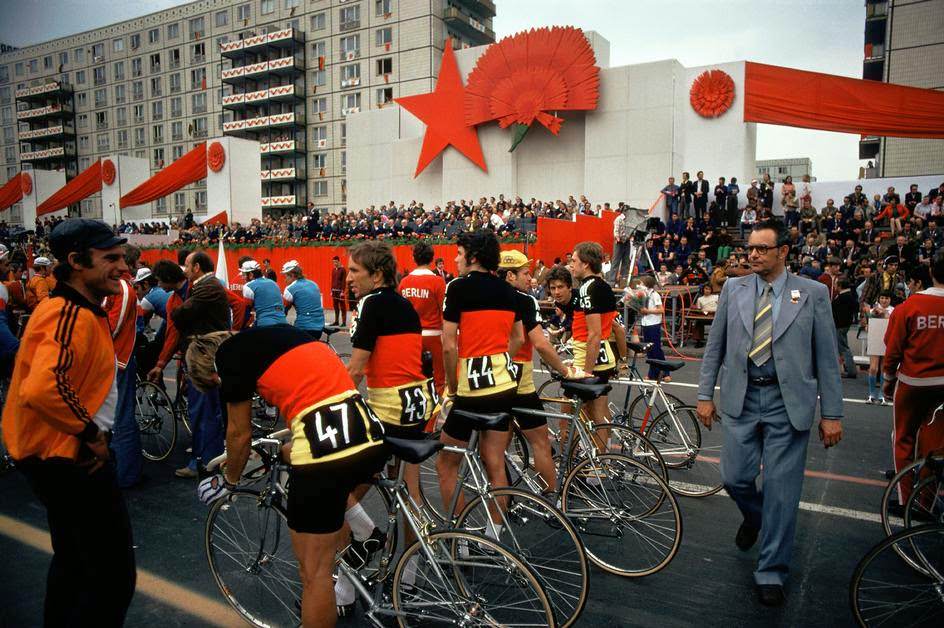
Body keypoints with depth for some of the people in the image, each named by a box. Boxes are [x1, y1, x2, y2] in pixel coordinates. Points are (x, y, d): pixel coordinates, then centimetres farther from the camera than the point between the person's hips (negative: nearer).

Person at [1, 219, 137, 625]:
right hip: (70, 459, -11)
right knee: (114, 576, -5)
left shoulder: (73, 310, 11)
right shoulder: (74, 316, -23)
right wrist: (91, 432, -23)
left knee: (73, 561, 27)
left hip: (60, 455, 11)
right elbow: (43, 389, -36)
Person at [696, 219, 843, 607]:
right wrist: (705, 394, 4)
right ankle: (753, 517, 40)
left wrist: (832, 414, -2)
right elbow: (715, 346, 7)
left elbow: (826, 357, 0)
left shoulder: (812, 294, -1)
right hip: (742, 398, 2)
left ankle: (771, 572, 20)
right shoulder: (734, 288, 5)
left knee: (781, 490, 3)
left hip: (789, 402, -2)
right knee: (735, 478, 4)